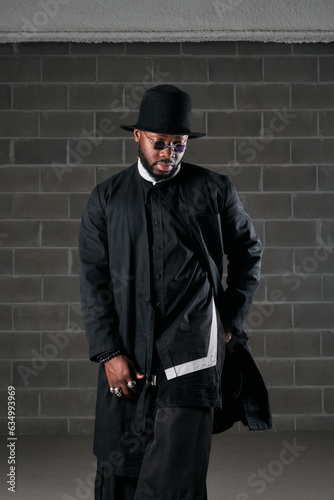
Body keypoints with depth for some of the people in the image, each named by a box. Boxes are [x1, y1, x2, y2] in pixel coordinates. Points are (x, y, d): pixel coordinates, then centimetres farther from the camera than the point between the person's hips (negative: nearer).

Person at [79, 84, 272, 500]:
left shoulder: (214, 190, 6)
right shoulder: (106, 199, 9)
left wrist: (232, 318, 9)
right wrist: (108, 353, -3)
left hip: (192, 353, -2)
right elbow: (93, 280, 5)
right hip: (128, 356, 2)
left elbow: (248, 253, 19)